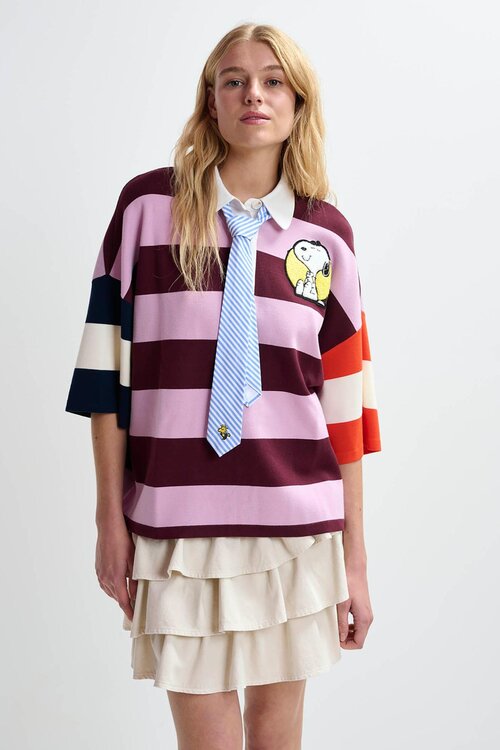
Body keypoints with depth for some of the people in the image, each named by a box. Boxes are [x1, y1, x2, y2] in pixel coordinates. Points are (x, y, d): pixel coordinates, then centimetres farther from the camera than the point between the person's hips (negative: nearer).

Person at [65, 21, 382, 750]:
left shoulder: (326, 232, 4)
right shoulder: (148, 204, -1)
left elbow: (344, 400, 4)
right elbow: (108, 367, 0)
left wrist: (355, 556, 5)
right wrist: (111, 516, 0)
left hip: (299, 527, 2)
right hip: (178, 525, -2)